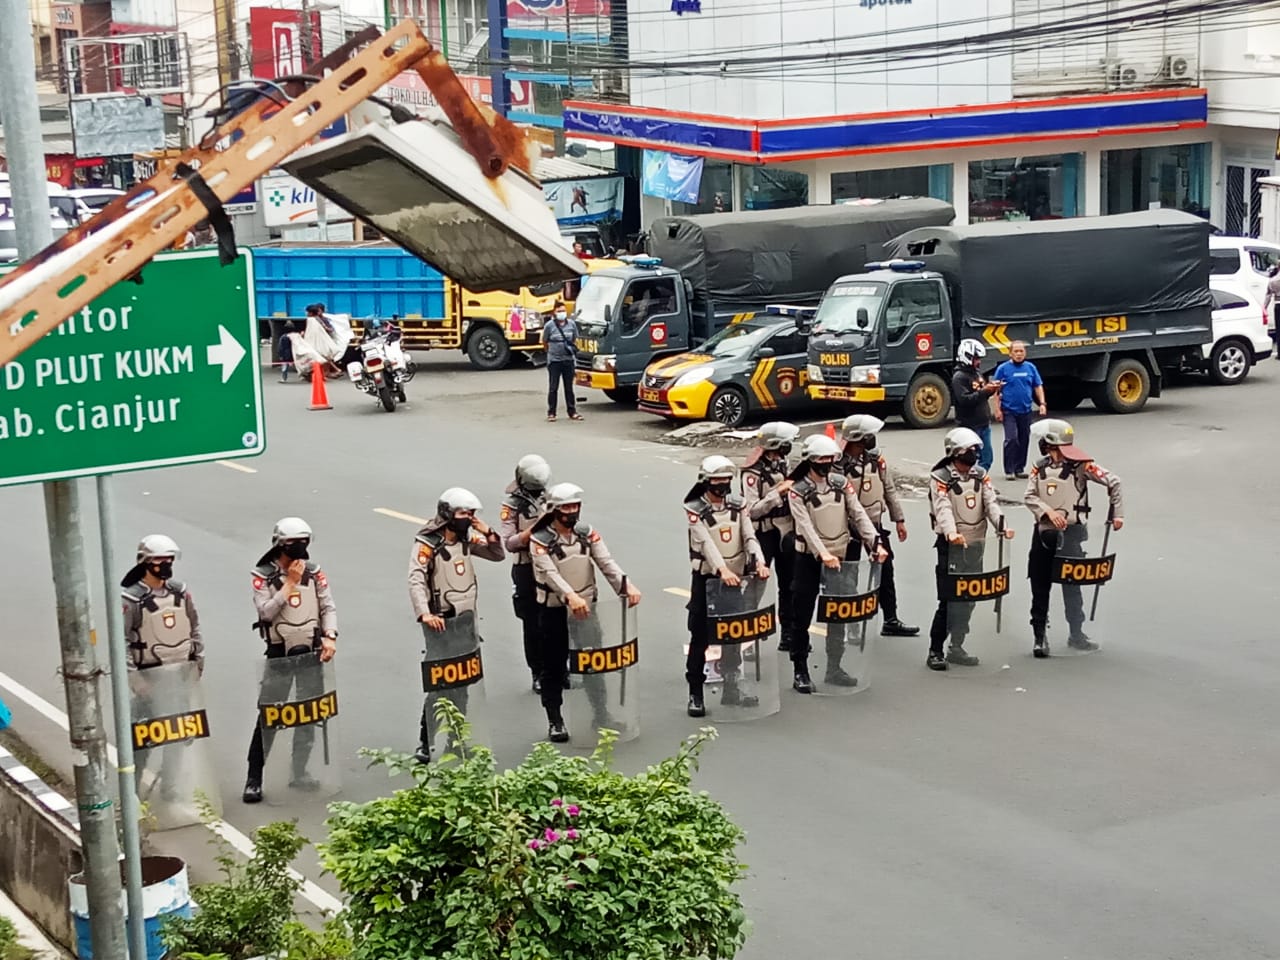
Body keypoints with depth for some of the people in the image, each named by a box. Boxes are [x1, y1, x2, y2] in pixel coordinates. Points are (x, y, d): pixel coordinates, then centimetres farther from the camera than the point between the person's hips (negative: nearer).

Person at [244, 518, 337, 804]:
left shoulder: (314, 572, 3)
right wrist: (290, 582, -18)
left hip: (311, 651, 4)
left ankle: (299, 772, 23)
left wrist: (330, 637, -13)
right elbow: (266, 612, -17)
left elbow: (328, 607, 3)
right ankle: (254, 778, 0)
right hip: (279, 653, -4)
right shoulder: (264, 576, -6)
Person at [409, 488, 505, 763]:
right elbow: (416, 581, -24)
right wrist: (425, 614, -38)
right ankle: (426, 743, -5)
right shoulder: (427, 544, -15)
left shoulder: (467, 539, 5)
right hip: (440, 622, -7)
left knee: (463, 680, 14)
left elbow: (498, 555, 13)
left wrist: (487, 532, -6)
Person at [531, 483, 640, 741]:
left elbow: (606, 562, -7)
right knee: (554, 666, 4)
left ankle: (601, 714, 22)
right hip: (554, 610, -4)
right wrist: (571, 597, -41)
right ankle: (555, 721, 13)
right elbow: (550, 574, -25)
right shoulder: (541, 541, -12)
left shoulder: (587, 533, 2)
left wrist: (626, 585, -25)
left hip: (587, 606, 4)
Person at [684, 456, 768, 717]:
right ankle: (695, 693, 5)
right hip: (706, 578, -4)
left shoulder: (738, 505, 4)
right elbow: (706, 543, -23)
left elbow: (749, 536, -6)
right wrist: (722, 571, -37)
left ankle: (731, 688, 24)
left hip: (736, 578, 4)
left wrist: (759, 562, -24)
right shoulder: (694, 510, -10)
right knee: (700, 638, -1)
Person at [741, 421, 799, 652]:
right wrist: (779, 492, -27)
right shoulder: (753, 473, -17)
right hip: (764, 534, -8)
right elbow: (752, 510, -24)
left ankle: (789, 634, 22)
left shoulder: (782, 464, 7)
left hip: (786, 531, 8)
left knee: (789, 585, 13)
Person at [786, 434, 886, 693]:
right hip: (809, 559, -4)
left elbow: (859, 515, -1)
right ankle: (801, 672, 8)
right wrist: (823, 554, -32)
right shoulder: (798, 491, -9)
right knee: (801, 618, -1)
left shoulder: (841, 483, 4)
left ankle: (834, 668, 24)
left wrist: (875, 543, -14)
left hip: (840, 556, 5)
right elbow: (806, 526, -19)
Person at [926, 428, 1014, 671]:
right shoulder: (941, 477, -9)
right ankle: (935, 651, 1)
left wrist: (1002, 526, -20)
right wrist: (951, 532, -41)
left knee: (969, 599, 10)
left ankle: (957, 648, 22)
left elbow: (991, 502, -2)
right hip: (951, 545, -6)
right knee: (948, 599, -7)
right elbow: (943, 508, -23)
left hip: (975, 544, 6)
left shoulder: (980, 475, 9)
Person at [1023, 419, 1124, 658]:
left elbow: (1113, 481, -5)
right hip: (1043, 533, 3)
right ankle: (1039, 637, 11)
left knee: (1072, 586, 5)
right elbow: (1029, 496, 1)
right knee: (1040, 587, 4)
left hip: (1071, 533, -3)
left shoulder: (1080, 465, -5)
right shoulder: (1040, 467, 6)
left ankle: (1076, 634, 19)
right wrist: (1049, 511, -15)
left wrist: (1117, 513, -5)